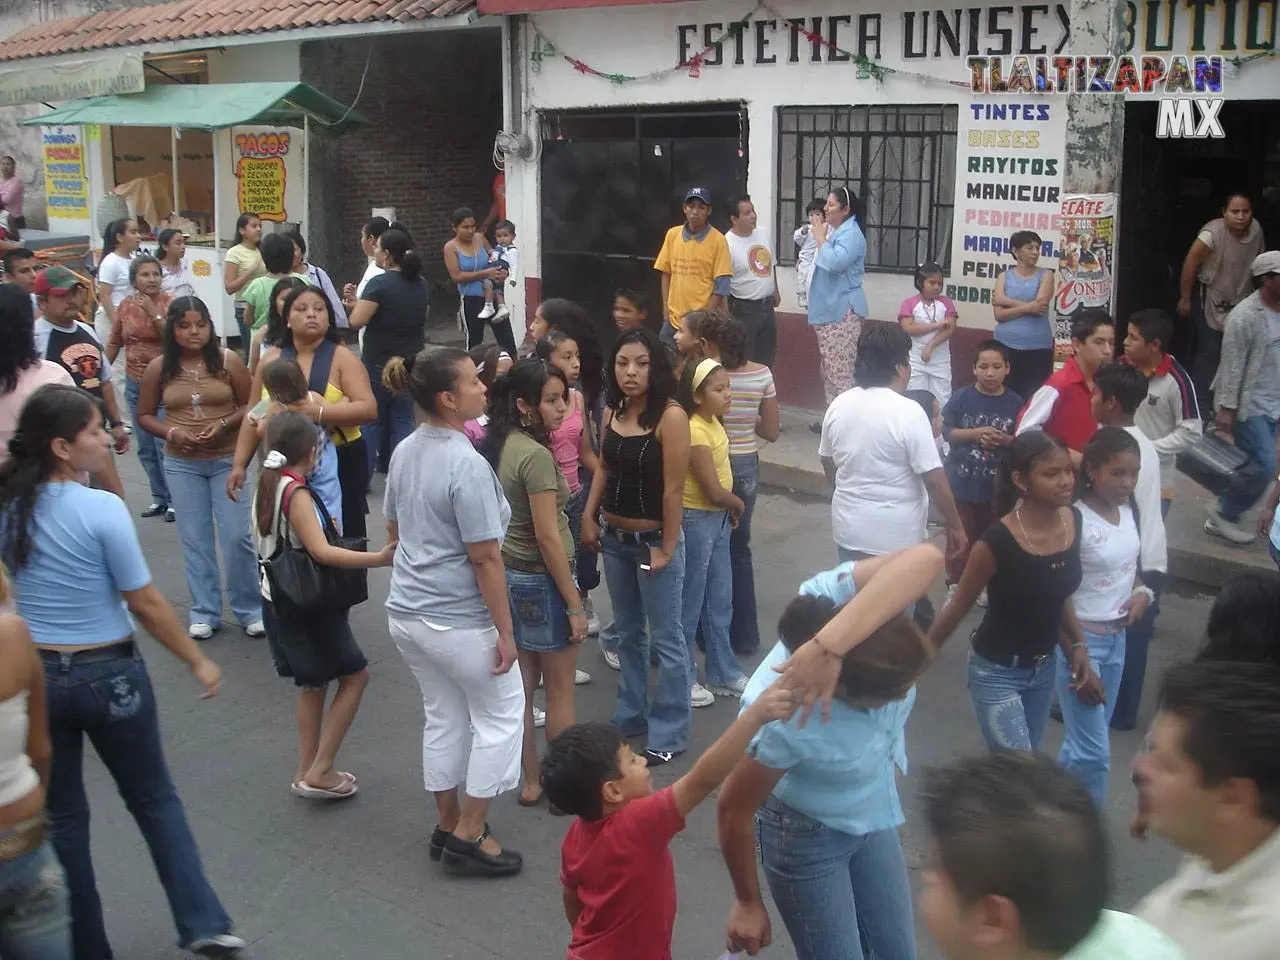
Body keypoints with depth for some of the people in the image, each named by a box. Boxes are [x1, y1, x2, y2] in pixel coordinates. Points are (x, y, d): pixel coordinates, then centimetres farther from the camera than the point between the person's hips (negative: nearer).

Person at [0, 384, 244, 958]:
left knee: (61, 815, 17)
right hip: (108, 675, -4)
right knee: (153, 800, 16)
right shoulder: (102, 509, -19)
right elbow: (145, 603, -13)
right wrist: (197, 662, -3)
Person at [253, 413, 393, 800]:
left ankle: (307, 771, 25)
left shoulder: (267, 486, 4)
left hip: (279, 603, 9)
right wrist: (379, 559, -36)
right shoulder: (296, 494, -22)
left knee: (313, 683, 19)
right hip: (306, 606, -9)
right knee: (355, 676, 2)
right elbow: (322, 552, -31)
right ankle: (318, 772, 3)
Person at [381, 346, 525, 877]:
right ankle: (468, 836, 14)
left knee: (443, 717, 20)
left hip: (406, 611, 8)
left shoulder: (404, 452, 3)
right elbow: (485, 559, -21)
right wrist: (505, 631, -14)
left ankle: (448, 824, 32)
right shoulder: (467, 465, -23)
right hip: (457, 621, -8)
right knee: (500, 716, 10)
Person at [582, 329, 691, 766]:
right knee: (628, 631, 20)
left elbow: (673, 489, -18)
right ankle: (631, 714, 36)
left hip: (654, 540, -7)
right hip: (614, 539, 7)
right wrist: (589, 517, 5)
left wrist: (667, 547, -16)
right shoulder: (612, 412, 1)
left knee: (666, 637, 5)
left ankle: (669, 732, 16)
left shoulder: (671, 416, -19)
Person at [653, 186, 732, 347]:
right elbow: (666, 273, 12)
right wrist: (666, 307, 4)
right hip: (674, 318, 4)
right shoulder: (672, 234, 5)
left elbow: (722, 284, -8)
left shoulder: (717, 239, -7)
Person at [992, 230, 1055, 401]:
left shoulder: (1045, 275, 5)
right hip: (1007, 346, 1)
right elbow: (999, 314, -5)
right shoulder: (1004, 277, 7)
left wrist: (1006, 300, -5)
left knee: (1035, 397, -2)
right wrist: (1028, 307, -15)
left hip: (1038, 348, -1)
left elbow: (1039, 305, -12)